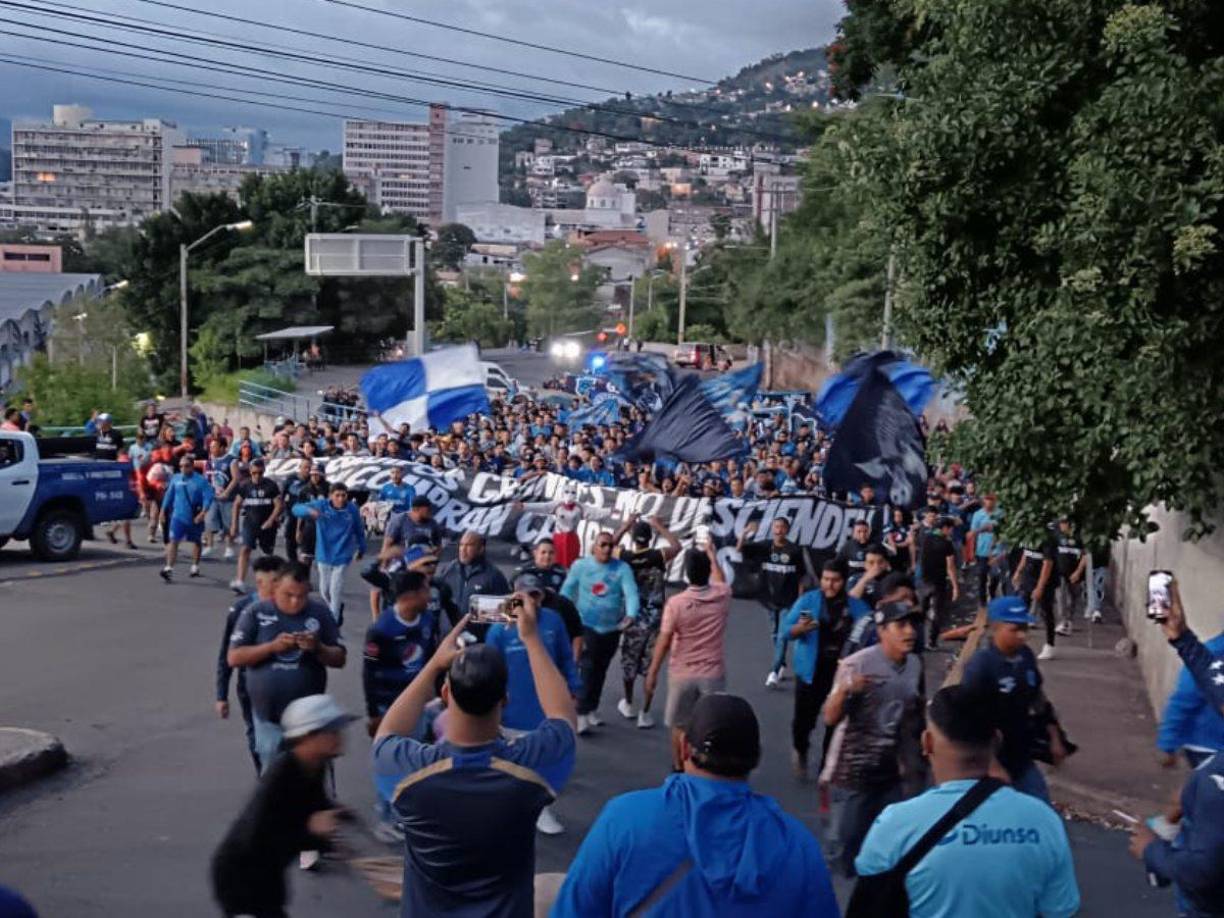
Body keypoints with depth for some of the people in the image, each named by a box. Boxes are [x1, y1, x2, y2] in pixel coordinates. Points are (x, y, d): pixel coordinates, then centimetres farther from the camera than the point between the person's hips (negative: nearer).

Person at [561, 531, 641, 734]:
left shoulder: (622, 569, -4)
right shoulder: (580, 566, -2)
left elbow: (631, 593, -15)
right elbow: (566, 593, 3)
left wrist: (630, 615, -33)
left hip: (612, 628, 2)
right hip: (586, 626, -2)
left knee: (600, 671, 15)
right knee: (587, 668, -13)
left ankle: (592, 709, 31)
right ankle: (582, 714, -11)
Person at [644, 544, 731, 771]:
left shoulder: (676, 603, -15)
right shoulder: (721, 597, -6)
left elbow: (663, 643, -13)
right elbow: (719, 580, 20)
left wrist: (652, 674, -5)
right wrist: (710, 553, 35)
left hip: (682, 674, -1)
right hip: (713, 673, 1)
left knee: (679, 725, 15)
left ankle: (679, 771, 25)